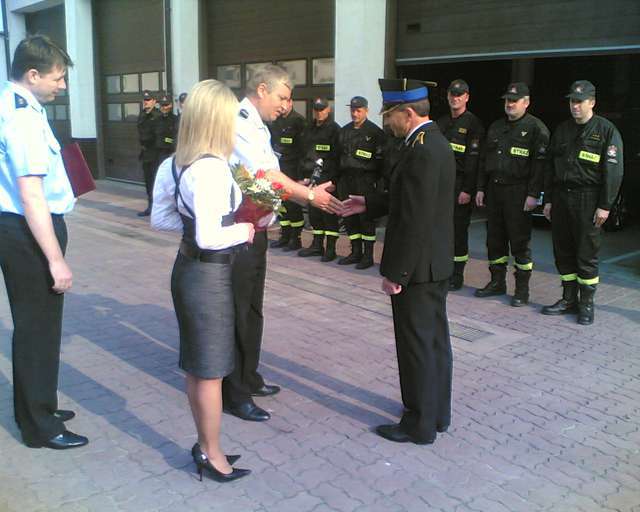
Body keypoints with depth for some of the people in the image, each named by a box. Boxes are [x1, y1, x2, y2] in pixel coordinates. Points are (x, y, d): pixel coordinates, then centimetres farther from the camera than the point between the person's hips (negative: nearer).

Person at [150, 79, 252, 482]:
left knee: (196, 365, 19)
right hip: (210, 275, -9)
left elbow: (160, 219, 13)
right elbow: (209, 238, -28)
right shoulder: (212, 168, -24)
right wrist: (243, 230, -11)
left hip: (186, 268, 9)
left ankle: (205, 445, 36)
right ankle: (212, 456, 24)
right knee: (211, 370, 6)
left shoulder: (176, 164, 4)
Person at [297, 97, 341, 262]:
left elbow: (336, 156, -10)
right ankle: (317, 245, 21)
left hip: (327, 178, -7)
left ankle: (330, 248, 1)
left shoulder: (334, 129, -3)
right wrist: (304, 172, 14)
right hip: (311, 176, 7)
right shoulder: (309, 129, 18)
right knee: (314, 212, 11)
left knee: (329, 212, -5)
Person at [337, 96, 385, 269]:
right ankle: (356, 252, 20)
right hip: (346, 179, 6)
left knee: (366, 217, -3)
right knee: (349, 217, 8)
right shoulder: (344, 131, 15)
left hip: (365, 180, -6)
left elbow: (380, 159, -6)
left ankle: (368, 255, 5)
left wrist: (375, 180, -12)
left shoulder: (375, 132, -3)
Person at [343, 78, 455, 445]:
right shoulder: (436, 142, 10)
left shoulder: (420, 150, -22)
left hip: (418, 266, -10)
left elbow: (414, 220, -25)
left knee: (417, 344, 2)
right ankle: (438, 412, 32)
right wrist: (370, 203, 16)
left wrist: (395, 272, -20)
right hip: (437, 262, 10)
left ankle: (420, 425, 15)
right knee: (435, 338, 17)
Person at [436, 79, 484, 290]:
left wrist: (468, 190, -16)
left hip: (459, 185, -6)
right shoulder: (440, 122, 16)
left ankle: (457, 275, 8)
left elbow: (473, 159, -11)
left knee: (458, 229, -1)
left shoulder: (473, 124, -4)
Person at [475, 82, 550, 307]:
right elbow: (484, 159, 19)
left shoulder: (536, 128, -4)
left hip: (518, 192, -6)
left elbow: (540, 164, -11)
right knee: (494, 238, 11)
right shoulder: (496, 127, 16)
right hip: (494, 189, 7)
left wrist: (533, 194, -17)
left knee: (520, 241, -2)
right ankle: (497, 282, 23)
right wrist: (481, 188, 12)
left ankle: (522, 289, 7)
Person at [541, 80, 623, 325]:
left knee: (586, 254, -2)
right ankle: (569, 299, 21)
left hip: (588, 200, -6)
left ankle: (586, 304, 8)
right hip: (561, 198, 6)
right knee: (563, 252, 9)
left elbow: (614, 171, -8)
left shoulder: (606, 130, -3)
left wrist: (605, 206, -13)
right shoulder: (562, 130, 15)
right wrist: (548, 200, 12)